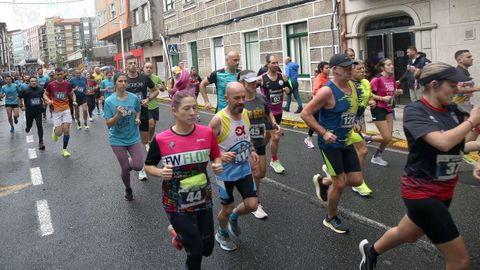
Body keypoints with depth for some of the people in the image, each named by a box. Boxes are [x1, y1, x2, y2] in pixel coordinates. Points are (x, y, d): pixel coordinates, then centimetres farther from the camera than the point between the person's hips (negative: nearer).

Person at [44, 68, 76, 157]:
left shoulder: (67, 84, 1)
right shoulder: (51, 85, -3)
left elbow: (72, 94, 16)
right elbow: (45, 94, 10)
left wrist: (74, 101, -3)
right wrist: (48, 100, -10)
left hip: (66, 109, 1)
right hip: (56, 111, -1)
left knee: (66, 130, -7)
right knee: (59, 132, -7)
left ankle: (64, 149, 9)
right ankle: (54, 131, 32)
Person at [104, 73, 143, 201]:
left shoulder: (134, 98, -7)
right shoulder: (109, 101, -13)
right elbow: (108, 124, -13)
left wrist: (137, 118, -8)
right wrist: (118, 115, -30)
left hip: (133, 137, 2)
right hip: (118, 139, -1)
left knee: (138, 166, -8)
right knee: (125, 168, 7)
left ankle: (129, 161, 30)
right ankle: (128, 189, 36)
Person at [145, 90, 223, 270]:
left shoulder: (207, 133, -10)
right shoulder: (161, 140, -16)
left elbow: (216, 157, 6)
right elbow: (148, 166, -1)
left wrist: (218, 166, -15)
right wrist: (160, 172, -21)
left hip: (203, 200, 3)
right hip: (177, 205, -3)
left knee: (207, 248, 15)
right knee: (196, 250, 4)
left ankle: (181, 235, 43)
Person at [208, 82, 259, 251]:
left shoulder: (245, 113, -4)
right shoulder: (218, 120, -24)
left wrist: (252, 150, 1)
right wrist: (220, 156, -32)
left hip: (245, 169, 5)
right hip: (226, 172, -5)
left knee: (252, 205, 3)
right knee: (227, 209, 11)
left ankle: (234, 217, 36)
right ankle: (221, 234, 43)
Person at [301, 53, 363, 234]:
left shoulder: (352, 86, 4)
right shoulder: (327, 91, -20)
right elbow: (305, 113, -19)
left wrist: (352, 125, 14)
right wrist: (324, 132, -22)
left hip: (346, 142, 8)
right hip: (330, 143, -7)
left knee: (356, 180, 7)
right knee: (340, 184, -2)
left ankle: (323, 181, 32)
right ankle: (331, 219, 22)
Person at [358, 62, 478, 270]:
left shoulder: (451, 110, 2)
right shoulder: (414, 111, -19)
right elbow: (443, 142, -32)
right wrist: (472, 120, -19)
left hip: (444, 191, 8)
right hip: (421, 192, -7)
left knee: (407, 235, 29)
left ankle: (371, 250, 57)